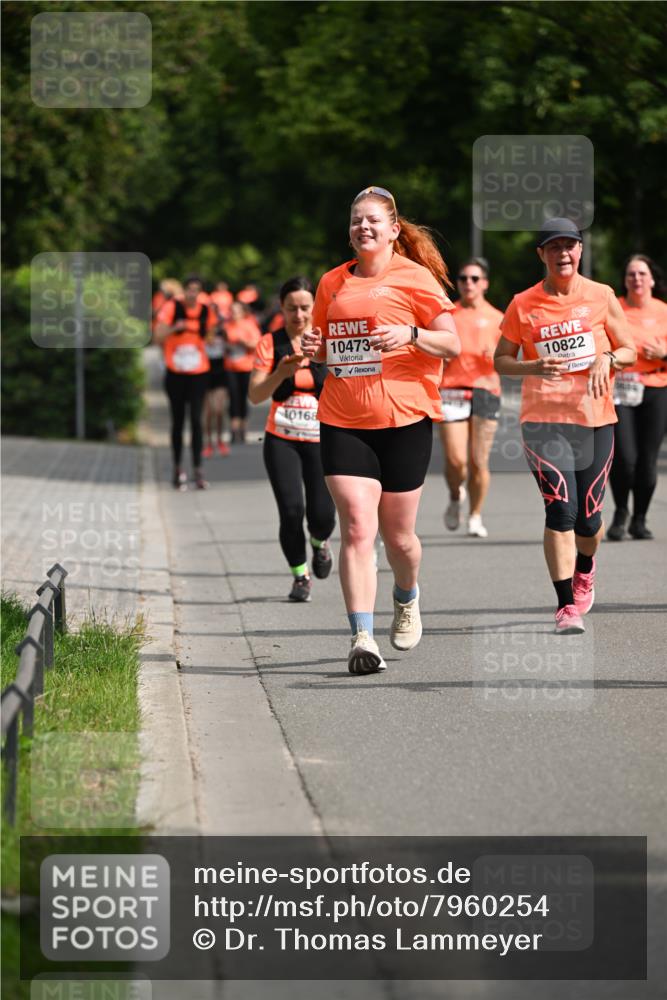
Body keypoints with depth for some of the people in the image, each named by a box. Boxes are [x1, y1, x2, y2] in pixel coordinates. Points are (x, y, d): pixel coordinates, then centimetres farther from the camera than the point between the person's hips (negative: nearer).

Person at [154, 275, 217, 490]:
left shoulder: (205, 311, 1)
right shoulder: (171, 308, -6)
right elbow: (158, 336, -11)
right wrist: (174, 328, -27)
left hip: (198, 373, 1)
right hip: (176, 373, -1)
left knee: (196, 419, -8)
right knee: (178, 421, 7)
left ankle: (198, 469, -8)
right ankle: (178, 468, 19)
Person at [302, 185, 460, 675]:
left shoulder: (415, 277, -1)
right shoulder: (333, 282, 12)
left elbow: (453, 344, -2)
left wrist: (411, 334, -19)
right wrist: (313, 348, 1)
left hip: (405, 419, -2)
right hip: (342, 422, 2)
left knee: (397, 535, 6)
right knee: (357, 527, -12)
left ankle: (407, 598, 40)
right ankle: (363, 639, -16)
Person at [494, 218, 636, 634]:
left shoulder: (601, 296, 5)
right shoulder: (523, 305, 2)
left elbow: (629, 350, 11)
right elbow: (501, 360, 8)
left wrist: (608, 358, -12)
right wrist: (534, 368, -12)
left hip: (595, 417, 2)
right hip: (543, 417, -1)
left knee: (589, 516, 4)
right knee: (561, 509, -14)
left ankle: (585, 572, 38)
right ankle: (567, 605, -11)